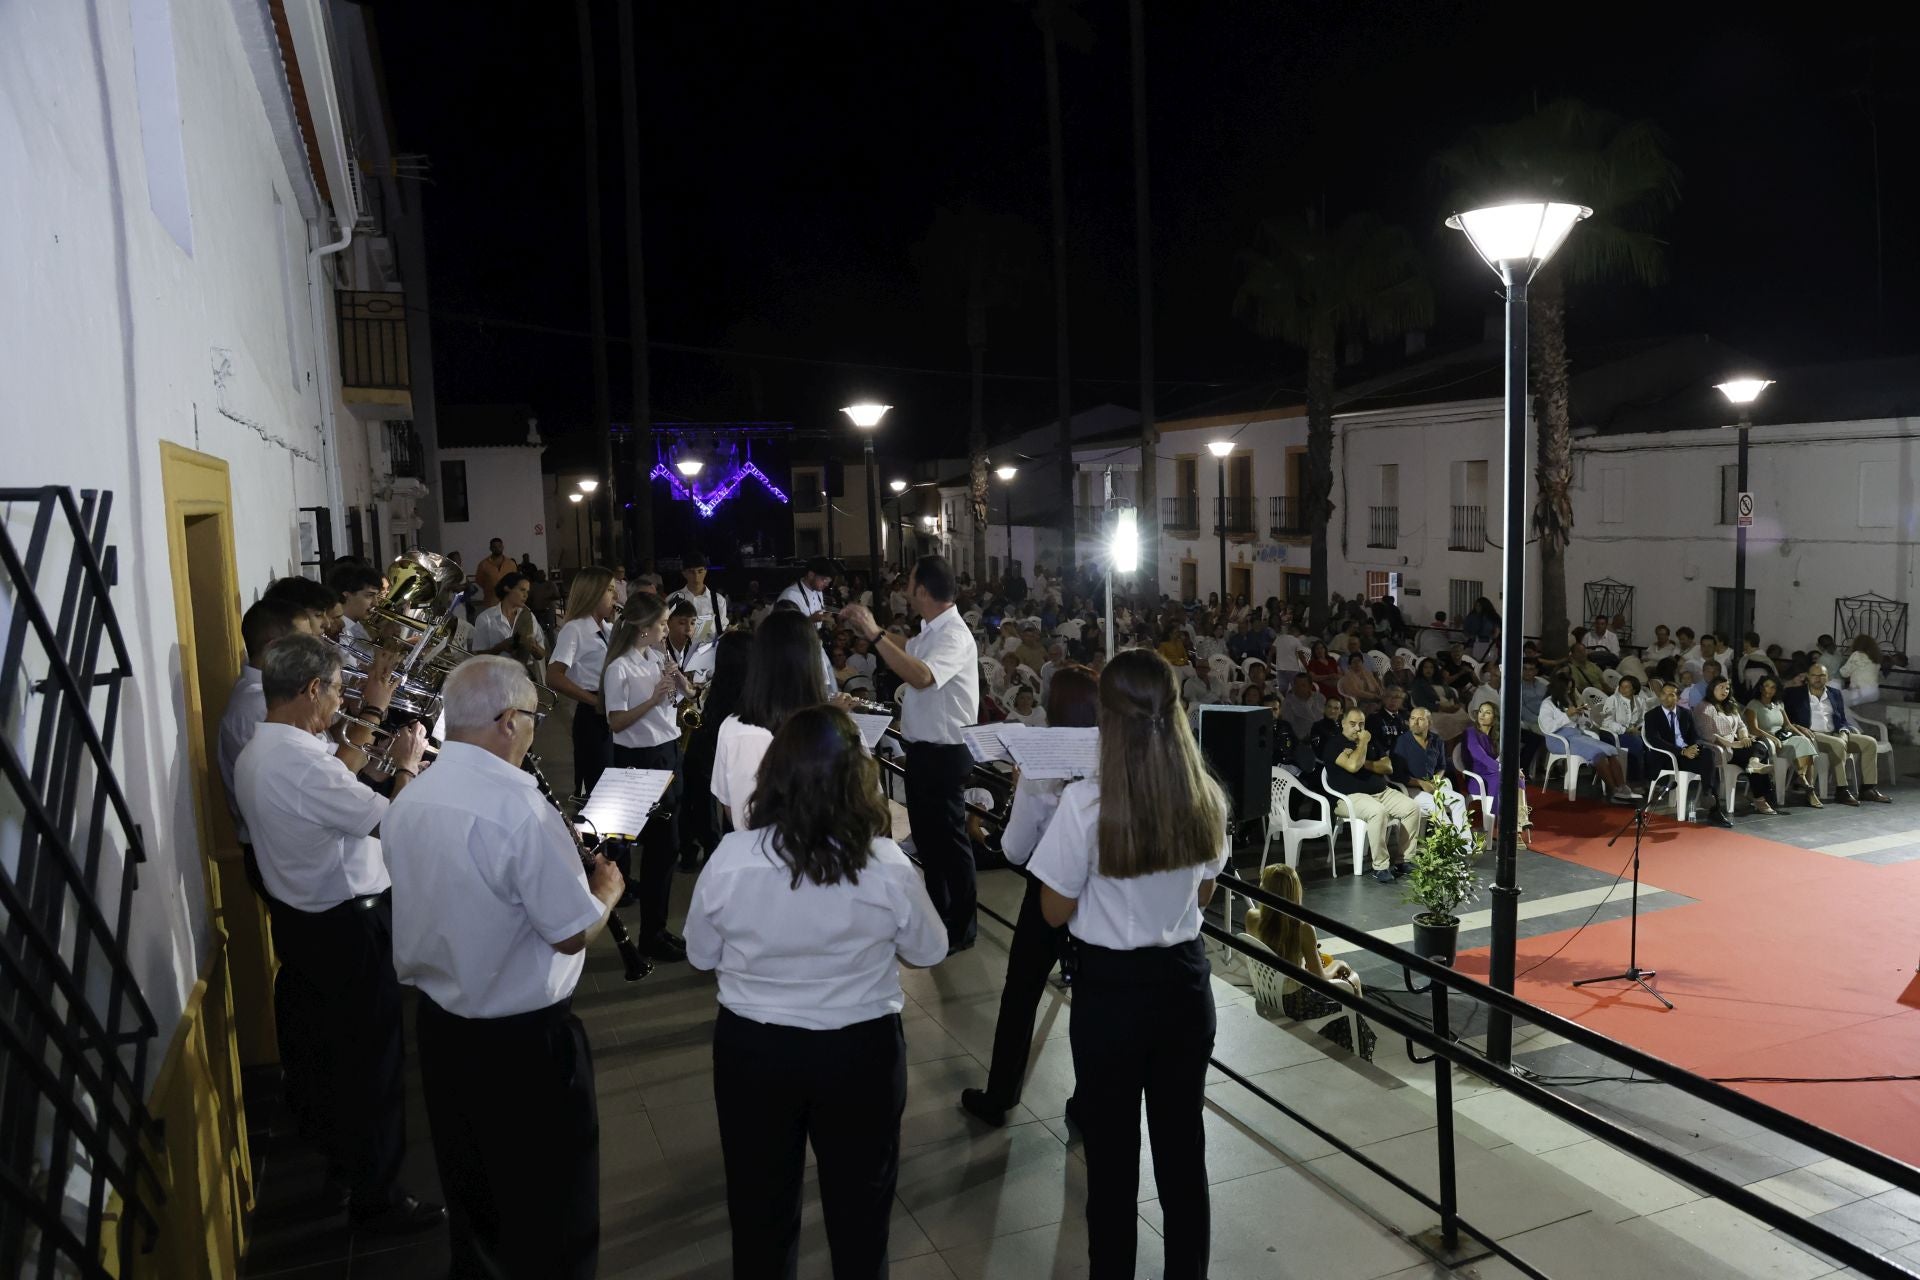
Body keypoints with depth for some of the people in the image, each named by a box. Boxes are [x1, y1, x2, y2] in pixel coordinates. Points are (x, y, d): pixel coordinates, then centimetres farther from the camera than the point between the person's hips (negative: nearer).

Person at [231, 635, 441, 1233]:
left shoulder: (255, 756, 2)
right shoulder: (303, 762, -29)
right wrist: (407, 764, -8)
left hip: (299, 919, 10)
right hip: (346, 928, -10)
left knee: (337, 1044, 26)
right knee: (376, 1058, 4)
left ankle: (346, 1154, 45)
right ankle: (375, 1198, 17)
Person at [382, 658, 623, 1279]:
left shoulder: (407, 802, -3)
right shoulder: (520, 808, -27)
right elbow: (573, 933, -22)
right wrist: (607, 886, -3)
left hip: (437, 1023, 8)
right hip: (523, 1039, -7)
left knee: (469, 1189, 26)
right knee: (551, 1205, 13)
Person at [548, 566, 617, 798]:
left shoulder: (608, 629, 13)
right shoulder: (574, 629, -11)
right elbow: (554, 678, -22)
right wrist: (596, 701, -20)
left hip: (615, 714, 8)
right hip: (593, 717, -8)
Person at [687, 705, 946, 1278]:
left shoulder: (729, 858, -19)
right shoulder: (887, 864, -21)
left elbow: (700, 955, -2)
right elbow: (929, 951, -3)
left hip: (751, 1048, 1)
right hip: (861, 1050, 0)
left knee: (760, 1203, 24)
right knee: (860, 1202, 24)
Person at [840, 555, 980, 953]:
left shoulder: (955, 635, -21)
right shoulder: (928, 631, 8)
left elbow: (921, 677, -38)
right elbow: (901, 662, 25)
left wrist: (875, 633, -34)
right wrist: (867, 630, 14)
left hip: (945, 752, -10)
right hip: (921, 748, 10)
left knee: (950, 839, 3)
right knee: (925, 834, 20)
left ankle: (960, 930, 17)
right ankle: (937, 914, 36)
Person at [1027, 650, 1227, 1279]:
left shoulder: (1086, 802, -21)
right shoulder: (1205, 795, -6)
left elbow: (1056, 910, -10)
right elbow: (1203, 893, 8)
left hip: (1111, 987, -4)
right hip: (1184, 979, 4)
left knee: (1112, 1153, 13)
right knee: (1183, 1146, 19)